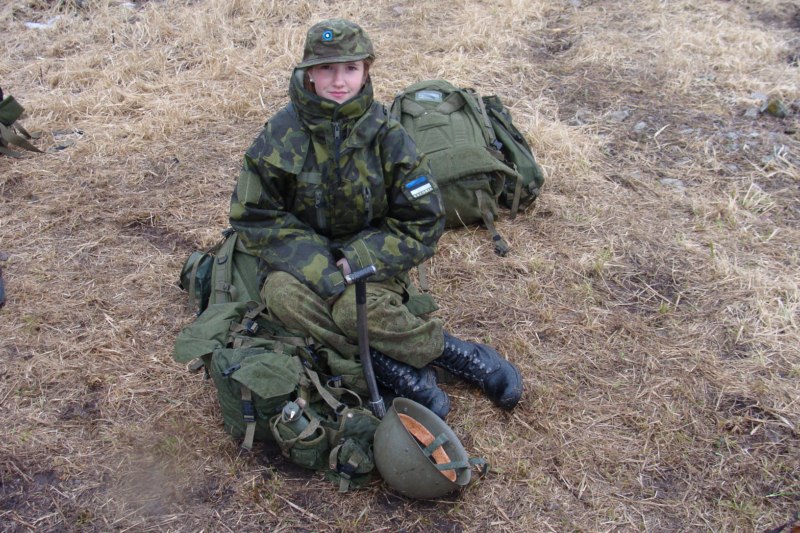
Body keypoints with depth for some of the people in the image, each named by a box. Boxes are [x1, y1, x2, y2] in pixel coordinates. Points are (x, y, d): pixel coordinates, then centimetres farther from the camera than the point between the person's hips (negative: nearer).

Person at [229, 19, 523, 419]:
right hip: (306, 260, 2)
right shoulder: (280, 137, -9)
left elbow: (422, 224, -8)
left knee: (354, 307, -35)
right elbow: (255, 218, -9)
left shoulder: (387, 137, -10)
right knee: (283, 294, -32)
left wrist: (354, 263, -20)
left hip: (368, 256, -2)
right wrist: (322, 272, -22)